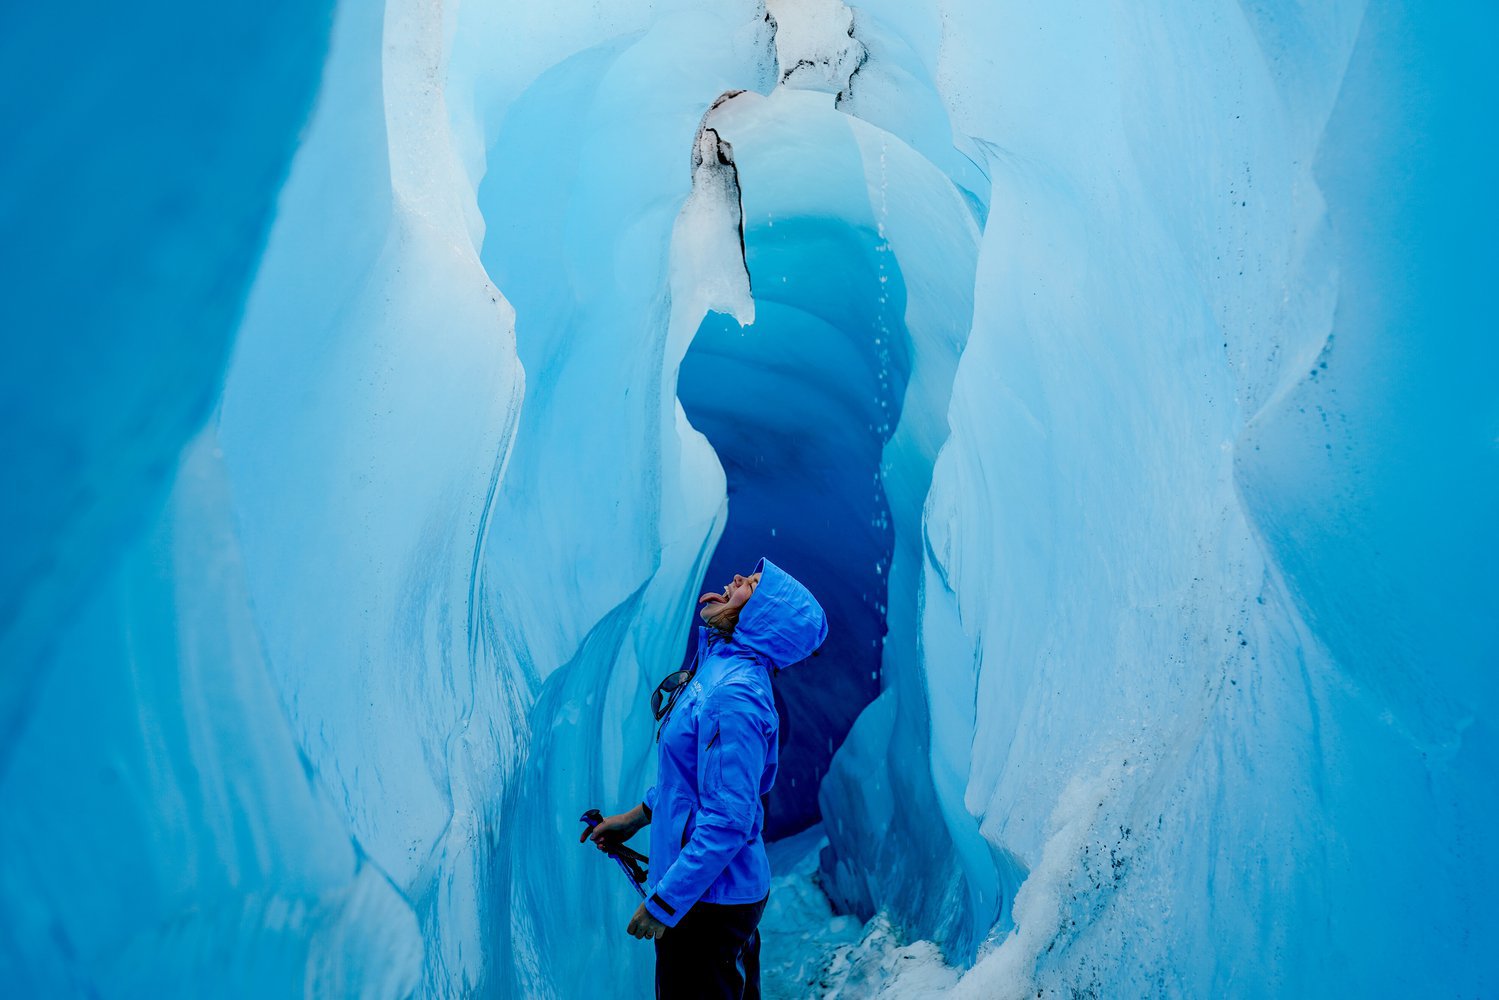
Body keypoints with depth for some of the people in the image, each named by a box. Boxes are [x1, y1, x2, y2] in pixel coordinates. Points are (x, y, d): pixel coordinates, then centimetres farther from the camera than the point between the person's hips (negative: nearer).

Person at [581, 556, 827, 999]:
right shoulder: (717, 666, 4)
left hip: (711, 901, -9)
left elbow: (728, 820, -28)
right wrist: (638, 815, 19)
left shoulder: (734, 695, -27)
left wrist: (664, 904, -22)